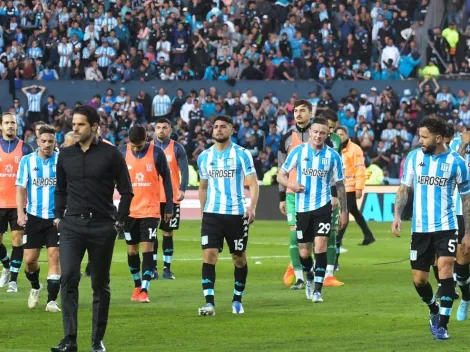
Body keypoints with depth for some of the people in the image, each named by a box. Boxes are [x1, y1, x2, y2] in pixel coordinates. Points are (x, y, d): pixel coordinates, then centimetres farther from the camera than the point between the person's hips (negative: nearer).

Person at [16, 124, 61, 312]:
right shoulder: (27, 161, 1)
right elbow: (21, 188, 1)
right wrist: (21, 213, -9)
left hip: (57, 217, -2)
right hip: (34, 217, 2)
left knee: (54, 257, -8)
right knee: (30, 259, 4)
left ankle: (52, 300, -3)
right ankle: (35, 287, 33)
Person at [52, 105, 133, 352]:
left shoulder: (110, 154, -3)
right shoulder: (66, 155, 7)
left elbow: (126, 191, 1)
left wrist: (119, 221, -4)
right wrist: (58, 216, 9)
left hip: (102, 226, -2)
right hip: (72, 225, 2)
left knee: (100, 284, 6)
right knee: (68, 278, -13)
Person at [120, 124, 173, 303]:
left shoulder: (156, 153, -6)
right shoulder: (122, 153, -2)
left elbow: (166, 180, 1)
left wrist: (169, 207, 2)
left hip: (150, 210, -2)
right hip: (129, 210, 2)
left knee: (147, 248, -10)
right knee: (132, 250, 9)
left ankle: (144, 290, -11)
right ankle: (137, 286, 25)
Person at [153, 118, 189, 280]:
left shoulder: (177, 149, 2)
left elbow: (184, 171, -3)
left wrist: (182, 189, -17)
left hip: (171, 197, -1)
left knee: (168, 232, 2)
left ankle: (167, 268, 6)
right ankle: (152, 268, 4)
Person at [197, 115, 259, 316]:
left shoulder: (242, 155, -3)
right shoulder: (204, 157, 8)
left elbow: (253, 183, -6)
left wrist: (252, 207, -21)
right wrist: (202, 211, 14)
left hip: (236, 214, -2)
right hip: (211, 214, 2)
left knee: (239, 258, 8)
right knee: (209, 255, -12)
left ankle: (237, 300, 24)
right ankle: (209, 303, -16)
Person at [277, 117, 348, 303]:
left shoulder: (333, 156, 0)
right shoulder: (298, 151, -1)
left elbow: (339, 184, 8)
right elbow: (281, 175, 3)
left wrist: (344, 210, 6)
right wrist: (290, 184, -19)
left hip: (323, 206, -1)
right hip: (302, 208, 1)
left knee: (320, 246, -16)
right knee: (304, 252, 7)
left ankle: (317, 290, -12)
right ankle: (310, 278, 37)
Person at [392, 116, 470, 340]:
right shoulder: (413, 158, 1)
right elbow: (404, 188, 9)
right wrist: (397, 215, -7)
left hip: (445, 227, -3)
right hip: (420, 228, 3)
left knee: (445, 268, -20)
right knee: (419, 279, 6)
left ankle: (442, 324, -15)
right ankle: (434, 310, 36)